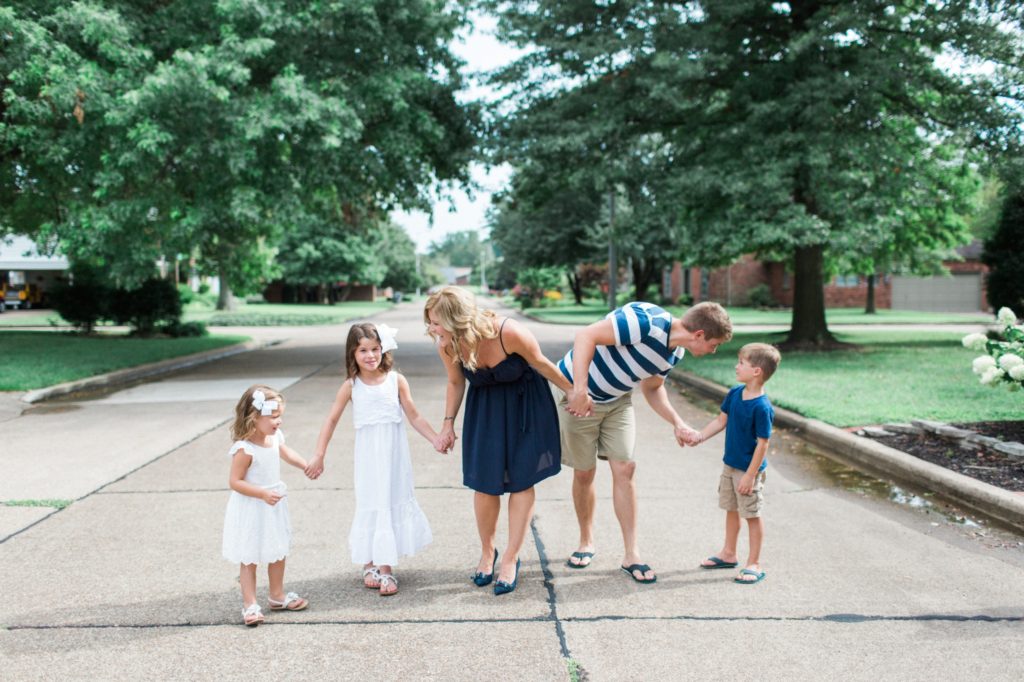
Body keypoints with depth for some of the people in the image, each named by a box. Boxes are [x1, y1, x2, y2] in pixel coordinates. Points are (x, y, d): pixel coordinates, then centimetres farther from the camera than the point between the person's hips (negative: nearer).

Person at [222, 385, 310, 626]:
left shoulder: (275, 437, -4)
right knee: (249, 558, 3)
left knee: (278, 552, 19)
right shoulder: (245, 449, -28)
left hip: (274, 507, 8)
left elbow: (286, 453, 18)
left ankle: (278, 596, 34)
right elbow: (235, 481, -24)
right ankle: (250, 605, 13)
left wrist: (307, 466, 15)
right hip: (251, 511, -8)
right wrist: (263, 494, -30)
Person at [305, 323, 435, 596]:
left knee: (394, 503, 7)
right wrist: (318, 456, -1)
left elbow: (414, 416, 2)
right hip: (369, 455, -1)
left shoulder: (396, 380, -4)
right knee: (371, 507, 4)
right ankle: (370, 566, 17)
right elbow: (331, 420, 1)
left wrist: (437, 440, -1)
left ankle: (386, 568, 17)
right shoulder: (351, 386, -5)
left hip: (394, 453, 1)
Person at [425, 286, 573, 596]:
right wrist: (448, 424, 0)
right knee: (484, 482, 1)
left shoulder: (509, 333, -34)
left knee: (521, 480, -1)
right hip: (485, 409, 3)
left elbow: (542, 365, -16)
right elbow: (455, 383, 0)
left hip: (525, 404, -3)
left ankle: (510, 559, 11)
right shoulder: (447, 347, -21)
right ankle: (487, 552, 24)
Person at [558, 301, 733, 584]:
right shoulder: (646, 321, -32)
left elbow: (652, 388, 12)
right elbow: (586, 336, -36)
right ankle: (586, 543, 26)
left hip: (617, 400, 7)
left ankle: (631, 555, 5)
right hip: (579, 394, -6)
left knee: (624, 469, -3)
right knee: (584, 473, 4)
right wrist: (580, 390, -41)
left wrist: (678, 423, -3)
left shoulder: (674, 353, -3)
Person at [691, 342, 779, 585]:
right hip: (730, 465, 8)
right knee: (731, 509, 20)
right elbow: (721, 420, 9)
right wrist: (700, 436, -4)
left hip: (749, 469, -8)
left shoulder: (761, 407, -25)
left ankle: (754, 565, 17)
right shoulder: (734, 394, -3)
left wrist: (750, 475, -21)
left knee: (752, 515, 5)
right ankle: (728, 554, 36)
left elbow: (762, 444, -23)